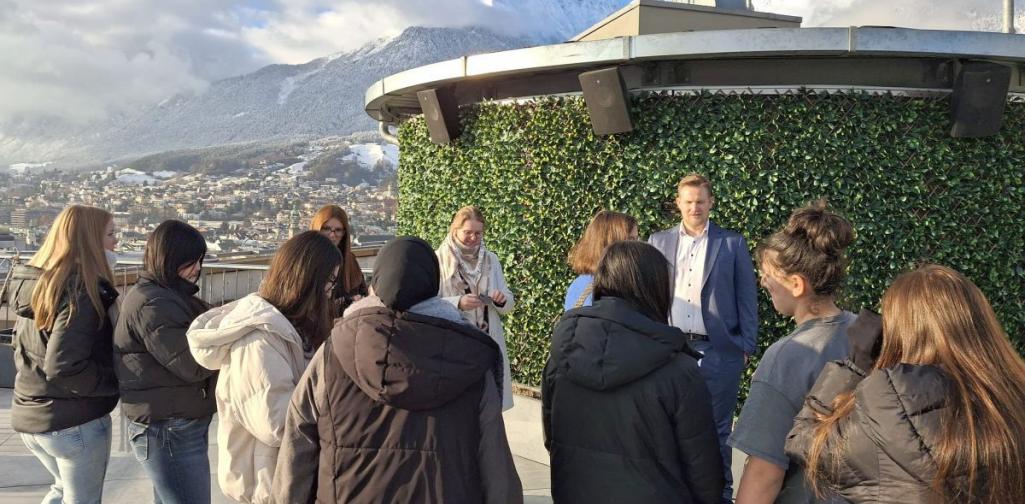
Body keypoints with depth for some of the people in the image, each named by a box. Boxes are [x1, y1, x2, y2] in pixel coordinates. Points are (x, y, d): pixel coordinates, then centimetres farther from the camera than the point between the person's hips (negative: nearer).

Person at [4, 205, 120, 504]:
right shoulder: (80, 294, -22)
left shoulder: (32, 287, 5)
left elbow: (26, 352, 14)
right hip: (75, 422, -8)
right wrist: (116, 383, -17)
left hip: (29, 416, 8)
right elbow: (63, 367, -28)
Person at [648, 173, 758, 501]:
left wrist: (748, 347, -2)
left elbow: (746, 298, 3)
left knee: (716, 429, 6)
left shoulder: (732, 243, 3)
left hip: (717, 350, -2)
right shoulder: (659, 242, 8)